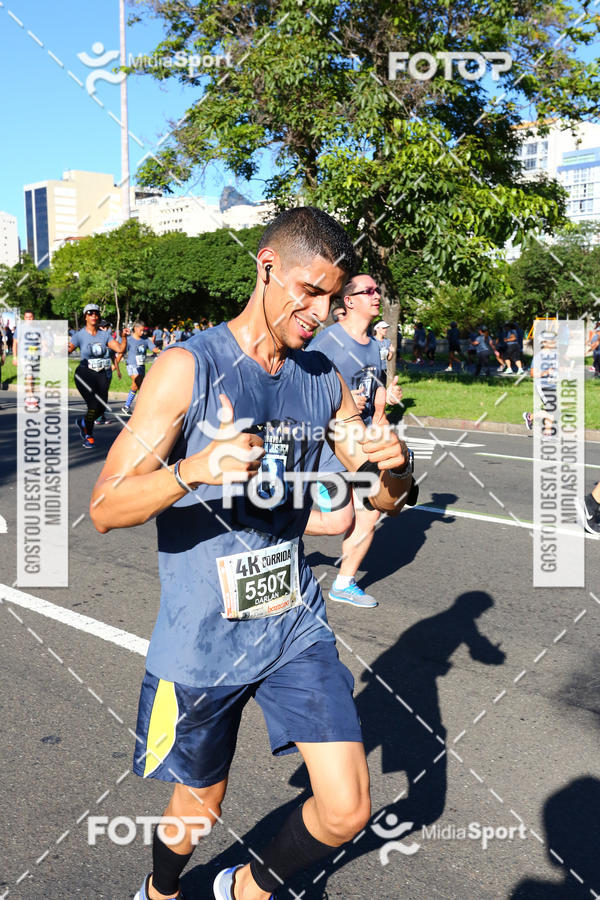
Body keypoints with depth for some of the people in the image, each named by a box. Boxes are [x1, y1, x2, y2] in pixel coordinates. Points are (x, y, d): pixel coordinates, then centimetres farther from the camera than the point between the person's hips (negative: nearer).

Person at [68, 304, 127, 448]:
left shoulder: (105, 335, 8)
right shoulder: (80, 335, -4)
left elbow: (120, 349, 2)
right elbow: (68, 349, -18)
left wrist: (124, 337, -14)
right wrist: (64, 348, -40)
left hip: (101, 374, 5)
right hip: (85, 375, -5)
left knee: (102, 406, 0)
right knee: (93, 405, -14)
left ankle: (83, 422, 31)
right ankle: (88, 436, 8)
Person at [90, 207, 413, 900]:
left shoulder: (325, 381, 3)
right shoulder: (186, 369, -14)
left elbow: (384, 499, 9)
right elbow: (105, 509, -16)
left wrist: (393, 465, -15)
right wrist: (193, 470, -36)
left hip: (295, 625, 4)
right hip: (203, 637, -4)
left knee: (347, 812, 2)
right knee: (200, 807, 15)